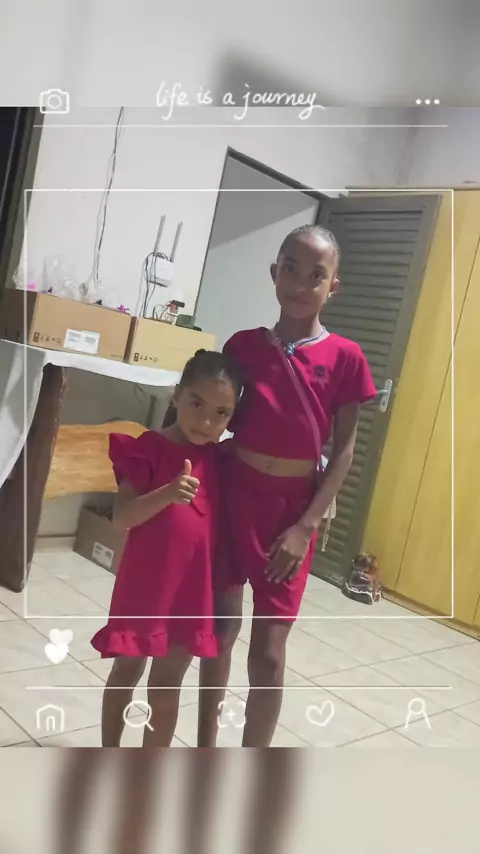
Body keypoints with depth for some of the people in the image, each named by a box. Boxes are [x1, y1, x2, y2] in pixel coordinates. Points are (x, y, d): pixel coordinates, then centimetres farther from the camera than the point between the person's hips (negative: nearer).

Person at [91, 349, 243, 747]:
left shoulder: (218, 458, 1)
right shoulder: (150, 448, -12)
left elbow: (222, 519, 10)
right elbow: (121, 516, -18)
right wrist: (166, 494, -33)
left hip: (194, 586, 3)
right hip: (145, 581, -3)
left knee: (168, 684, 14)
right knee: (127, 670, 17)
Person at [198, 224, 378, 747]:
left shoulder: (344, 358, -6)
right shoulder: (243, 345, 0)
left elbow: (344, 450, -4)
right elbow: (220, 422, 7)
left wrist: (306, 526, -9)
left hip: (291, 510, -2)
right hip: (231, 497, 2)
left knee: (268, 651, 1)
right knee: (220, 628, 15)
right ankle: (205, 750, 35)